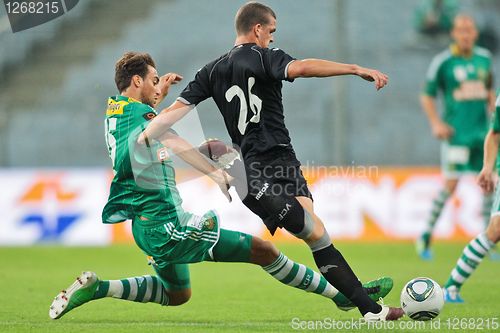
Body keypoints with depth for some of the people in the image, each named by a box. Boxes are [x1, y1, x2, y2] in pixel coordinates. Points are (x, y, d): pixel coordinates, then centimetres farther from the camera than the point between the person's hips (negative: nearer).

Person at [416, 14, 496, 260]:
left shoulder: (484, 58, 10)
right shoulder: (443, 62, -4)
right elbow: (427, 96, 2)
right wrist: (436, 123, -9)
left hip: (482, 130, 5)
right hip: (456, 132, -5)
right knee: (450, 184, -12)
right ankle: (425, 236, 1)